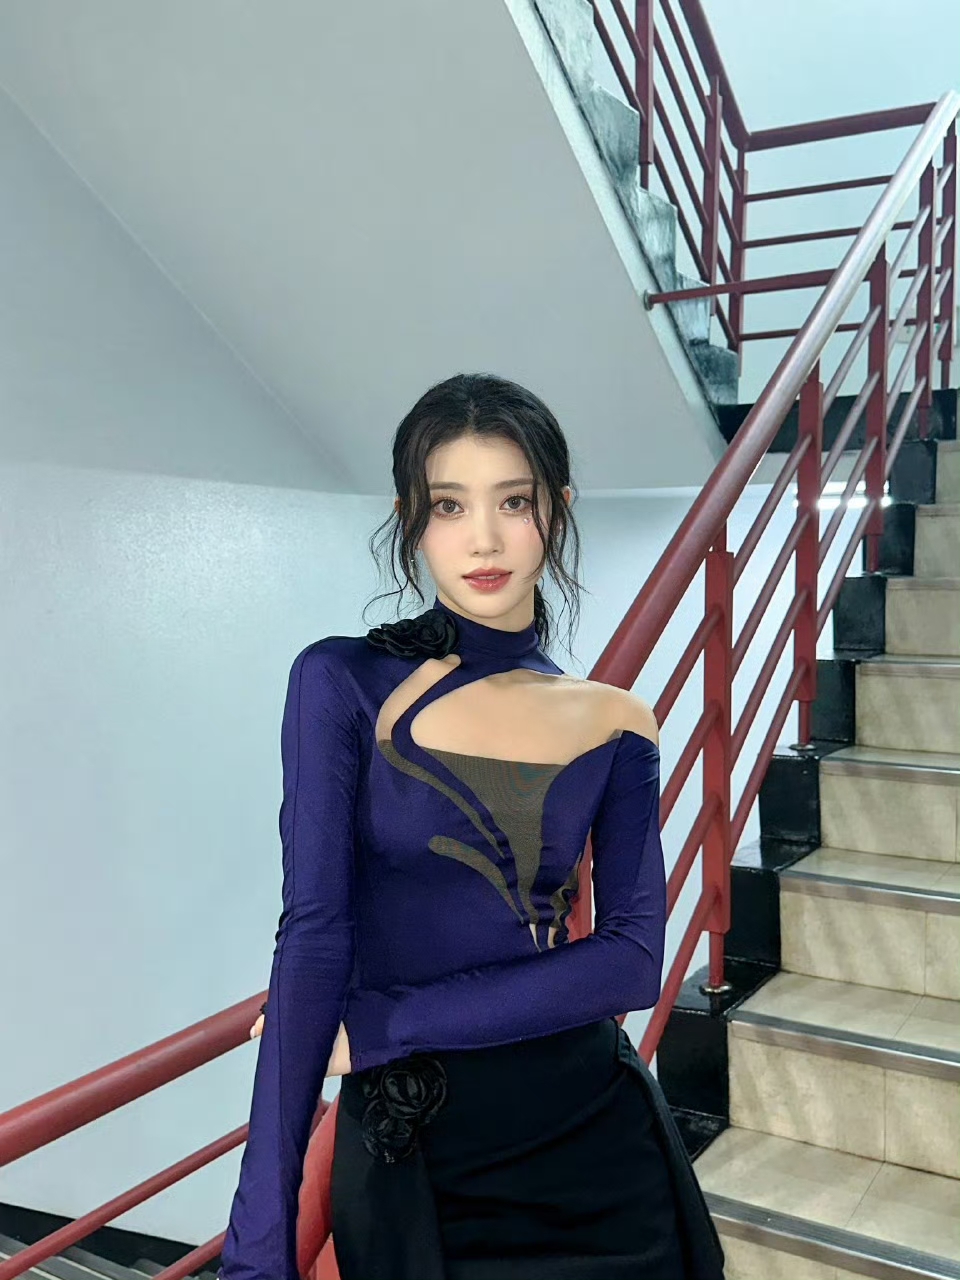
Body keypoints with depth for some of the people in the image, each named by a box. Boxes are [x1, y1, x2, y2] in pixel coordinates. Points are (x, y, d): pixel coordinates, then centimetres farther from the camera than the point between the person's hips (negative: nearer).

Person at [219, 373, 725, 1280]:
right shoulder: (343, 683, -7)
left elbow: (634, 958, -8)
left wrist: (380, 1024, -16)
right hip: (409, 1158, -2)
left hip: (593, 1138, 2)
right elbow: (313, 939, -14)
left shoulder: (616, 723, 0)